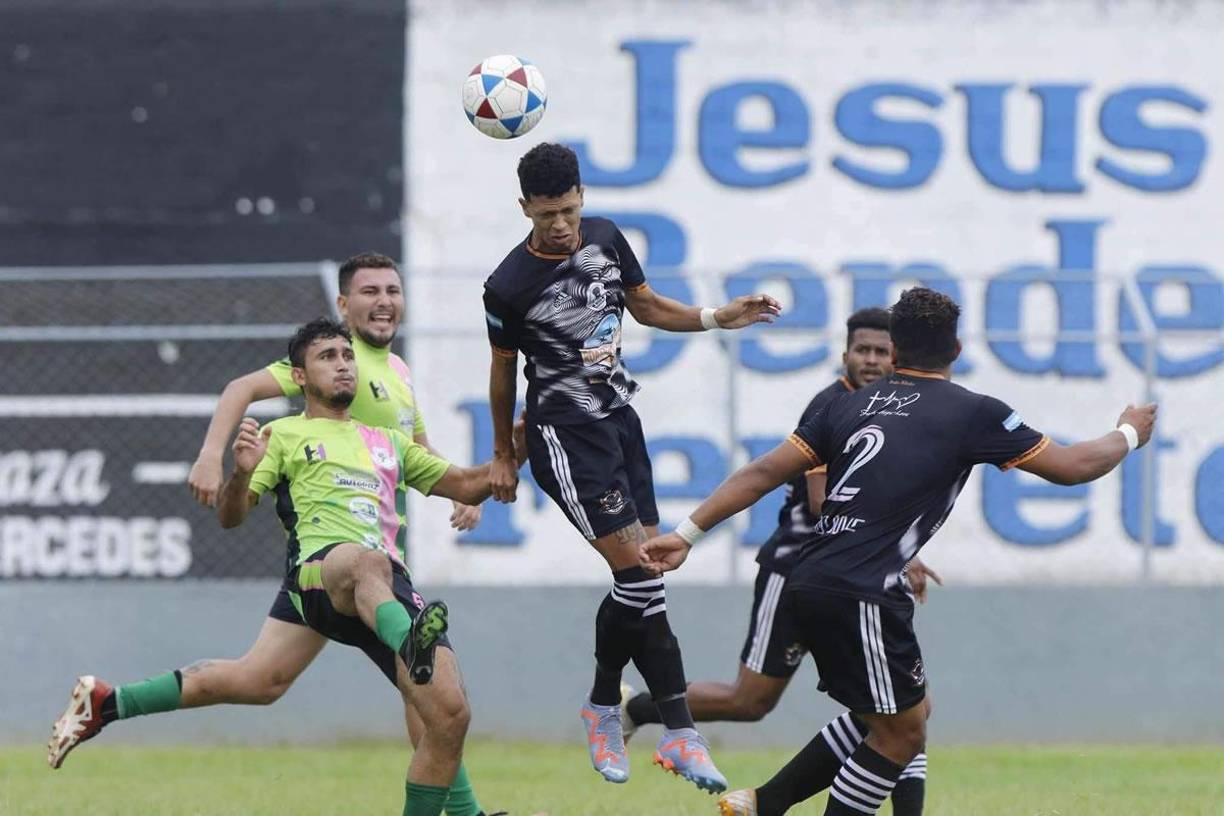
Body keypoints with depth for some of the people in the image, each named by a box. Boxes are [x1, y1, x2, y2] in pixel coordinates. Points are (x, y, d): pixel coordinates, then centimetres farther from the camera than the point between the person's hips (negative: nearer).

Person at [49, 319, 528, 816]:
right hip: (319, 569, -5)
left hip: (391, 592, 5)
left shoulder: (389, 444, 34)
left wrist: (511, 450, 18)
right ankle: (411, 643, -78)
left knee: (450, 717, -14)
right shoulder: (285, 436, 20)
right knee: (369, 562, -44)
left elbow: (466, 485, 35)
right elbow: (231, 516, 10)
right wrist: (242, 472, -12)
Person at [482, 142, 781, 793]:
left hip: (620, 421, 7)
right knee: (640, 574, -15)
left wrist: (718, 318, 2)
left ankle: (604, 710, 24)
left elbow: (647, 307, 17)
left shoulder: (605, 239, 1)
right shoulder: (508, 287, -14)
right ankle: (679, 733, -13)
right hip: (565, 434, -7)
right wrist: (503, 456, 11)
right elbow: (503, 371, 1)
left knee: (639, 580, 5)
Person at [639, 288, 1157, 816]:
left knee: (899, 715, 21)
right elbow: (1073, 467, 5)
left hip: (809, 588, 7)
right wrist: (1128, 435, 25)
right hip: (860, 595, -7)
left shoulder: (854, 404, 14)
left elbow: (766, 471, 9)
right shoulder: (971, 414, -1)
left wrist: (687, 534, 12)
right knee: (902, 732, 3)